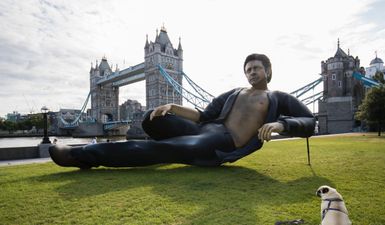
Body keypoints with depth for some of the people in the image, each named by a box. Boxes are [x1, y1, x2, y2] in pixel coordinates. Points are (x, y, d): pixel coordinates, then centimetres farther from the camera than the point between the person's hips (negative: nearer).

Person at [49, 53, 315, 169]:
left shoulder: (279, 98, 14)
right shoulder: (233, 94, 25)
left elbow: (310, 123, 5)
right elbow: (204, 115, 17)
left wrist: (281, 124, -18)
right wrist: (172, 107, 1)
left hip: (223, 146, -5)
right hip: (205, 130, 6)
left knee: (157, 149, -24)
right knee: (151, 119, -11)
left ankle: (84, 155, -16)